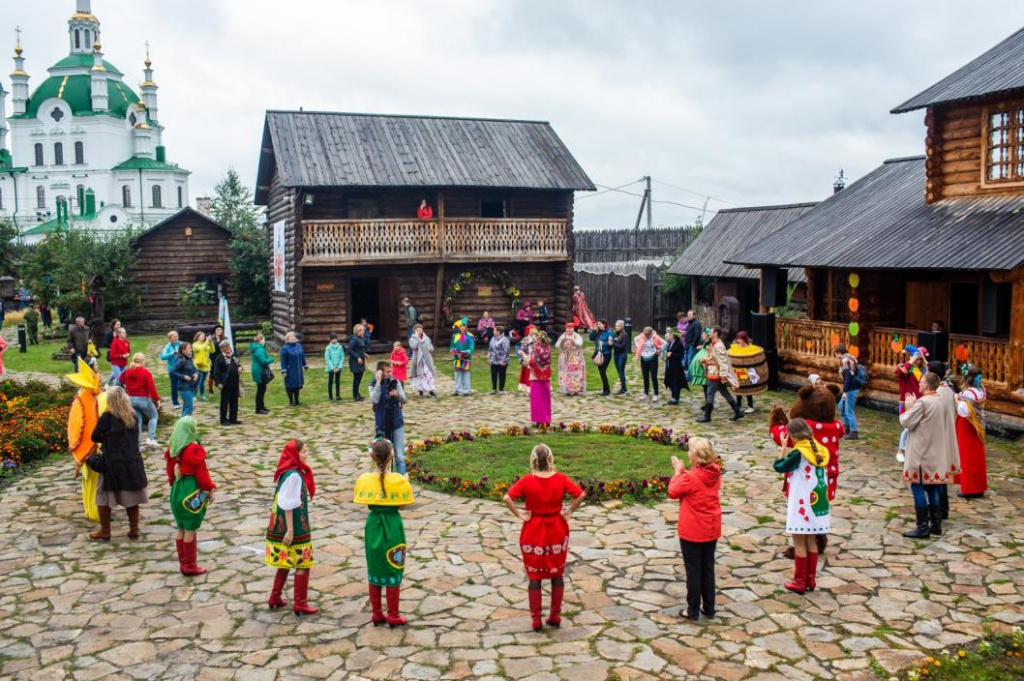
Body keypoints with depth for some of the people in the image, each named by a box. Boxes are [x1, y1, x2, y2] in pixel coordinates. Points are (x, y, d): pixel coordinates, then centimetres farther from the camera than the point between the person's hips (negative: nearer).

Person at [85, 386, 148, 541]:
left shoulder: (107, 417, -13)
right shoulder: (133, 416, 1)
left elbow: (94, 438, -3)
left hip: (112, 463, -4)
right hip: (132, 461, 4)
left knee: (104, 497, 10)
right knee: (131, 496, 14)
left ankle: (105, 531, 16)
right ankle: (134, 529, 18)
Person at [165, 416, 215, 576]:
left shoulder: (172, 447, 5)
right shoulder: (194, 449, -17)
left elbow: (170, 470, 13)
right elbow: (201, 472, -15)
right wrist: (209, 490, -4)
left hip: (177, 489, 8)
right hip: (192, 491, -8)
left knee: (181, 528, 15)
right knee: (190, 529, 0)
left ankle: (182, 563, 23)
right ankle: (189, 566, 6)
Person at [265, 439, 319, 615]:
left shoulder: (293, 472, 8)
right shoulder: (293, 475, -21)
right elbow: (288, 505, -22)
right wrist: (290, 530, -20)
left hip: (282, 525, 9)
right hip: (294, 527, -9)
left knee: (286, 562, 18)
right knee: (302, 564, 1)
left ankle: (275, 598, 26)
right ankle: (300, 603, 7)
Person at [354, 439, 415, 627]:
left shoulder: (364, 480, -7)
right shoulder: (398, 480, -15)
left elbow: (366, 503, -2)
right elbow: (402, 505, -8)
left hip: (373, 525, 3)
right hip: (392, 526, -3)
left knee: (374, 570, 15)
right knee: (393, 571, 8)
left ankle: (376, 614, 22)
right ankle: (393, 616, 13)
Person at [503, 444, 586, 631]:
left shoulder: (527, 481, -14)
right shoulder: (561, 478, -10)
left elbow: (507, 498, -24)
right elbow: (580, 495, -16)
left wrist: (519, 515, -13)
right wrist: (569, 512, -5)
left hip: (533, 532, -1)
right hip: (557, 531, 1)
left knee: (534, 576, 10)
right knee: (557, 574, 16)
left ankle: (536, 620, 15)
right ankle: (555, 616, 22)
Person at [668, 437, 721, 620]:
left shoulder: (690, 478, -23)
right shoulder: (715, 474, -2)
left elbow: (673, 492, -9)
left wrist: (678, 472, -1)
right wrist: (684, 472, 3)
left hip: (692, 532, -6)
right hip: (712, 530, 6)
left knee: (693, 570, 5)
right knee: (708, 568, 16)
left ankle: (693, 610, 15)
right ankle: (709, 608, 25)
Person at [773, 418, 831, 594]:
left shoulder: (798, 453, -15)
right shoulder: (819, 450, 4)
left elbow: (779, 466, -7)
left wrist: (783, 448, 0)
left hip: (802, 505, -7)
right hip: (818, 503, 7)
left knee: (799, 543, 2)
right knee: (811, 542, 15)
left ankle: (800, 582, 8)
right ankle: (811, 580, 21)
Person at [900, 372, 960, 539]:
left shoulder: (922, 402, -20)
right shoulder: (943, 398, 4)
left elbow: (907, 422, -15)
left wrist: (909, 407, 1)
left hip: (922, 452, -8)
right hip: (937, 451, 8)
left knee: (918, 487, -2)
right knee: (932, 487, 15)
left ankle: (923, 527, -1)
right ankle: (936, 525, 20)